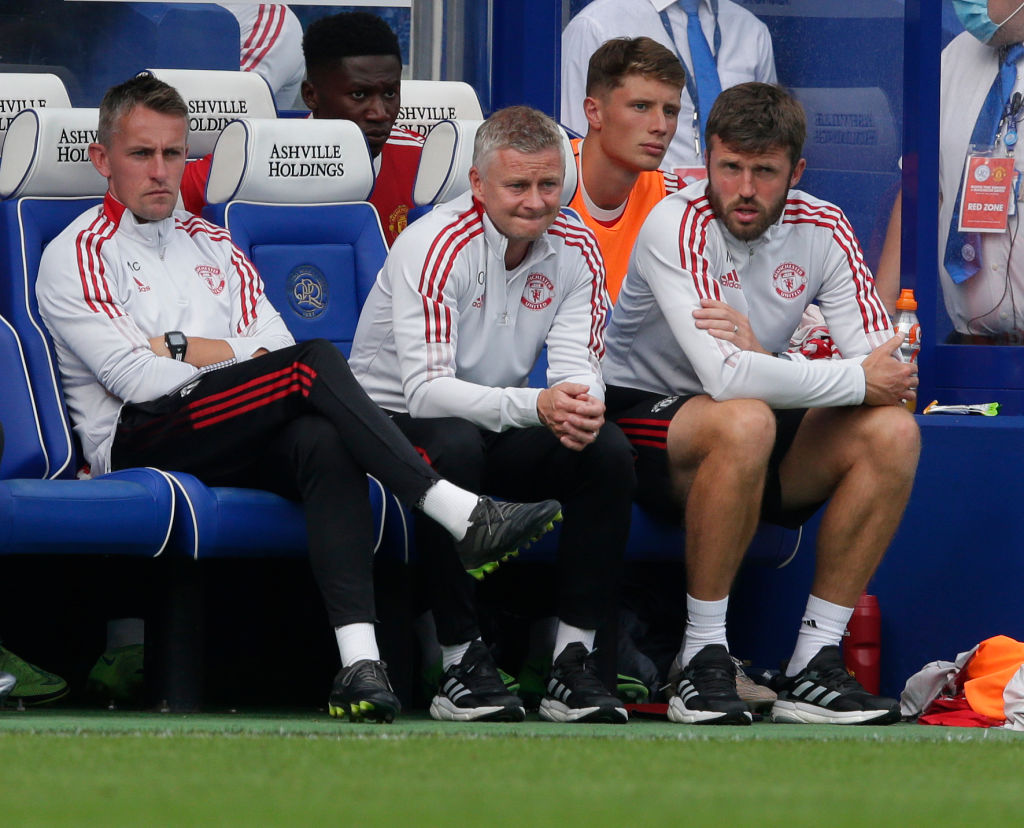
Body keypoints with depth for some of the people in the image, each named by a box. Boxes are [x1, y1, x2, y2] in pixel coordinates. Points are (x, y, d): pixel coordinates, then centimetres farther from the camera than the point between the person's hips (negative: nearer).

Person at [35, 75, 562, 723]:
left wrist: (180, 346, -5)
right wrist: (233, 355, 0)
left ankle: (360, 658, -50)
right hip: (138, 443, -5)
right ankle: (465, 516, -38)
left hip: (238, 444, 5)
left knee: (323, 440, -33)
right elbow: (138, 380, -7)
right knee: (316, 363, -28)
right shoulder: (77, 256, 7)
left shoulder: (214, 248, 26)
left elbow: (275, 348, 9)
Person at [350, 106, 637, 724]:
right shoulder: (435, 247, -21)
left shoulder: (576, 249, -3)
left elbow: (578, 368, -10)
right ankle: (462, 663, -30)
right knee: (454, 444, -38)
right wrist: (535, 406, -45)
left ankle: (574, 661, -19)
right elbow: (426, 390, -30)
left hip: (500, 430, 5)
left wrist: (581, 407, -37)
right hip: (396, 418, -5)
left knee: (608, 452, -21)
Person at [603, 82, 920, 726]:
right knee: (744, 422, -37)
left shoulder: (822, 229, -5)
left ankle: (814, 666, -16)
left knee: (893, 432, -19)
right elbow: (725, 377, -33)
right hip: (645, 419, -6)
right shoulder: (677, 227, -20)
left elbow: (887, 369, -14)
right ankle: (703, 661, -25)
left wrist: (760, 355, -29)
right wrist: (857, 380, -24)